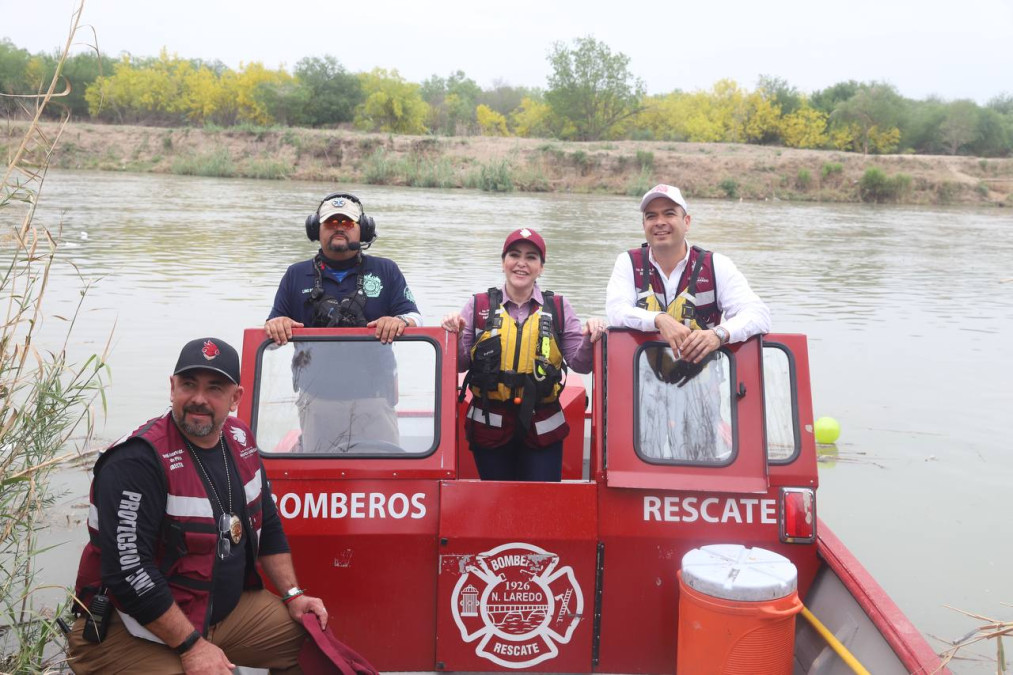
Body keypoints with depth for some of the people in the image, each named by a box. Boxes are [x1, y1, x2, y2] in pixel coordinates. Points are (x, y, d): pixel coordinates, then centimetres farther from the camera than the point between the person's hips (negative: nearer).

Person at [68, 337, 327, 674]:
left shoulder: (239, 440, 2)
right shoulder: (137, 460, -22)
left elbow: (267, 526, 13)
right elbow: (127, 571, -26)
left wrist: (293, 596, 7)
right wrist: (191, 646, -23)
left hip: (227, 606, 7)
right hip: (134, 627, -7)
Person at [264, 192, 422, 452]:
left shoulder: (386, 271, 11)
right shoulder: (296, 275, 15)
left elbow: (416, 318, 3)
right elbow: (274, 331, 10)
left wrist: (400, 322, -21)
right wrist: (274, 325, -15)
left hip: (373, 397, -1)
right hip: (316, 400, 1)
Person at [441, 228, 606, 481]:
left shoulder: (558, 307, 5)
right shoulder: (478, 305, 4)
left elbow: (580, 363, 4)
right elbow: (460, 364, 6)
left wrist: (590, 339, -15)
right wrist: (454, 335, -12)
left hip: (542, 429, 0)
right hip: (489, 425, 0)